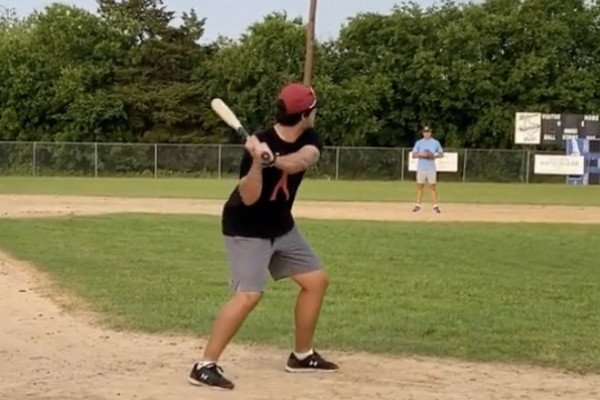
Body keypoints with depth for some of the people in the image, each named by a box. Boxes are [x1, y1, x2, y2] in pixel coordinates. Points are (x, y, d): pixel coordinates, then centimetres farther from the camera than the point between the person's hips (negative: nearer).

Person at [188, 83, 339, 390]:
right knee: (248, 295, -22)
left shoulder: (307, 139, -6)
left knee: (316, 281, 10)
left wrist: (275, 161, -49)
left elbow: (304, 159, -30)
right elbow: (249, 198, -31)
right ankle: (205, 365, -16)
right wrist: (257, 162, -47)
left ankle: (302, 355, 23)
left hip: (282, 227, 8)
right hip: (247, 230, -8)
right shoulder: (260, 146, -26)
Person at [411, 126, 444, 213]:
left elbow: (441, 154, 10)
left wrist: (434, 156, -9)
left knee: (433, 186, -1)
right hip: (421, 167, 0)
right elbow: (414, 155, 3)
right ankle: (418, 205, 8)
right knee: (420, 186, 3)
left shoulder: (435, 142, 5)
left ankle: (435, 205, 0)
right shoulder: (419, 143, 5)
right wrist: (421, 154, -16)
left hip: (431, 168, 0)